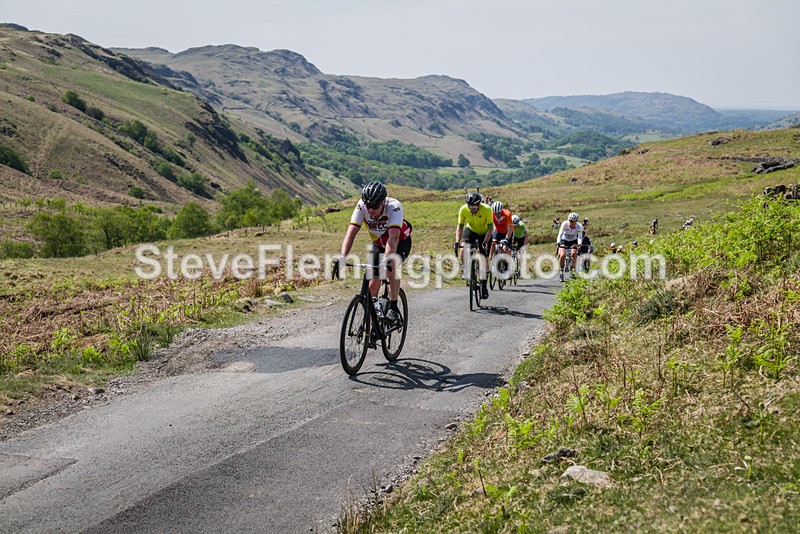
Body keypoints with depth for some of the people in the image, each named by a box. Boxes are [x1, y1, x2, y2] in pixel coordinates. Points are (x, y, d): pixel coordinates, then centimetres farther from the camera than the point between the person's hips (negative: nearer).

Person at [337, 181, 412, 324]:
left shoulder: (394, 207, -36)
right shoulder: (361, 206, -26)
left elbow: (393, 237, -47)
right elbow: (351, 233, -32)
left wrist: (386, 261, -61)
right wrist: (342, 258, -46)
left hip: (401, 241, -4)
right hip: (378, 243, 4)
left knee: (391, 266, -31)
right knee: (373, 284, -4)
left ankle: (393, 308, -17)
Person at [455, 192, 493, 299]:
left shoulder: (487, 209, -32)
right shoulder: (463, 209, -26)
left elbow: (490, 227, -24)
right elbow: (460, 226, -17)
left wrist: (485, 242, -34)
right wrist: (457, 242, -29)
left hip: (484, 233, -1)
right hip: (470, 230, 1)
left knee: (484, 258, -7)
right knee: (463, 249, -27)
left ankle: (484, 286, 4)